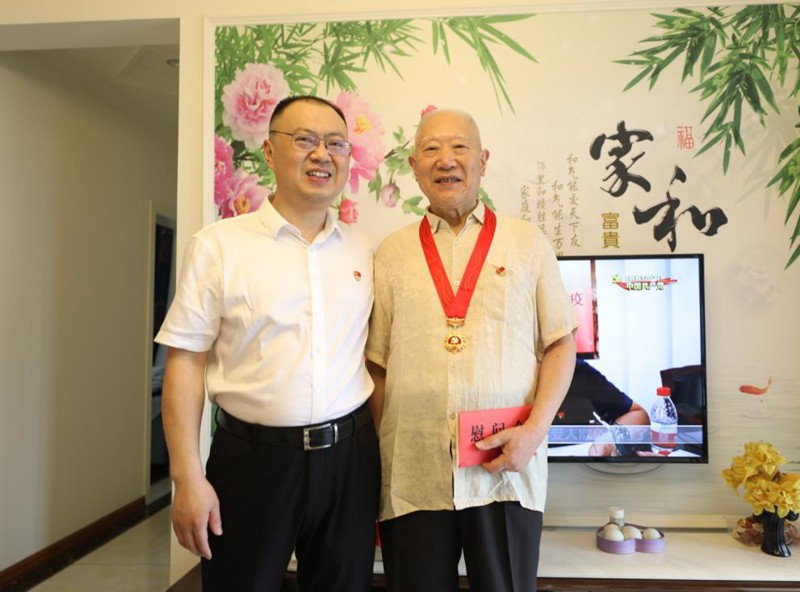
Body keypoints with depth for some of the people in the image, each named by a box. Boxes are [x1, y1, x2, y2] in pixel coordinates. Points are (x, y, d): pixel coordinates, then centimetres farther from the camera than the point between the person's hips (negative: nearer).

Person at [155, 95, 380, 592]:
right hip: (252, 457, -3)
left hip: (349, 456, 3)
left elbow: (374, 356, 10)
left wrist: (380, 459, 7)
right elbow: (185, 361, -5)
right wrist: (188, 478, -8)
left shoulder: (364, 251, 6)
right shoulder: (218, 245, -4)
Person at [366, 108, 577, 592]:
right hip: (411, 474, 1)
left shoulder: (528, 242, 6)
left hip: (506, 468, -1)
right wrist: (373, 458, 3)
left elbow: (561, 345, 4)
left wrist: (536, 429, -9)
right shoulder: (392, 254, 9)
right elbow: (377, 365, 8)